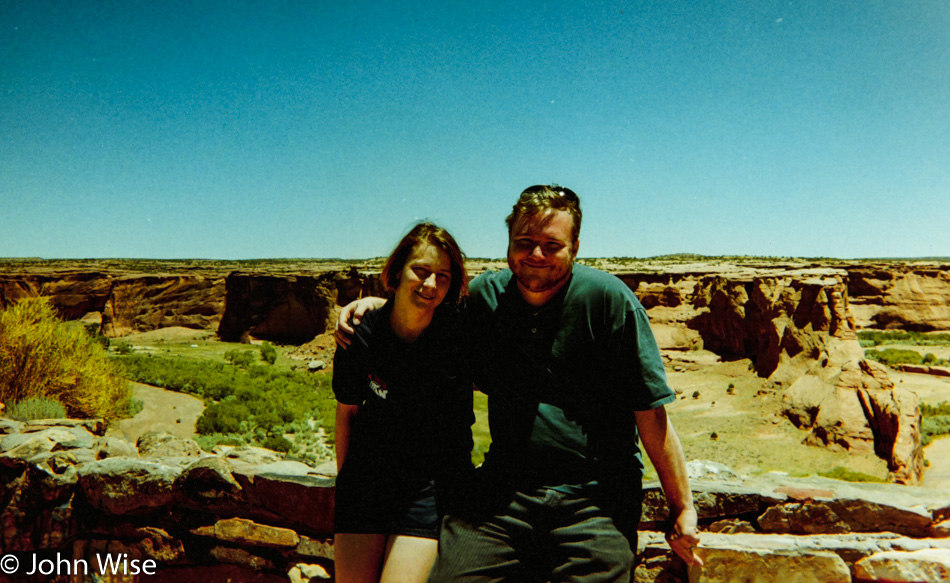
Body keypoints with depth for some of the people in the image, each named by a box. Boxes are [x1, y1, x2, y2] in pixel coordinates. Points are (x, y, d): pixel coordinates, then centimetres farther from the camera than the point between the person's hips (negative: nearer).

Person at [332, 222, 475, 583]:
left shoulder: (459, 331, -14)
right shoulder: (360, 335, -9)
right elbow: (347, 412, 6)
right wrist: (343, 479, 13)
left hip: (433, 484, -2)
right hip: (367, 479, 2)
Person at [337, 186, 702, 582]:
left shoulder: (609, 299, -6)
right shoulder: (485, 295, 4)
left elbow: (652, 413, -4)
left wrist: (683, 508, -1)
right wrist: (376, 305, 8)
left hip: (593, 499, -2)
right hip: (504, 489, 3)